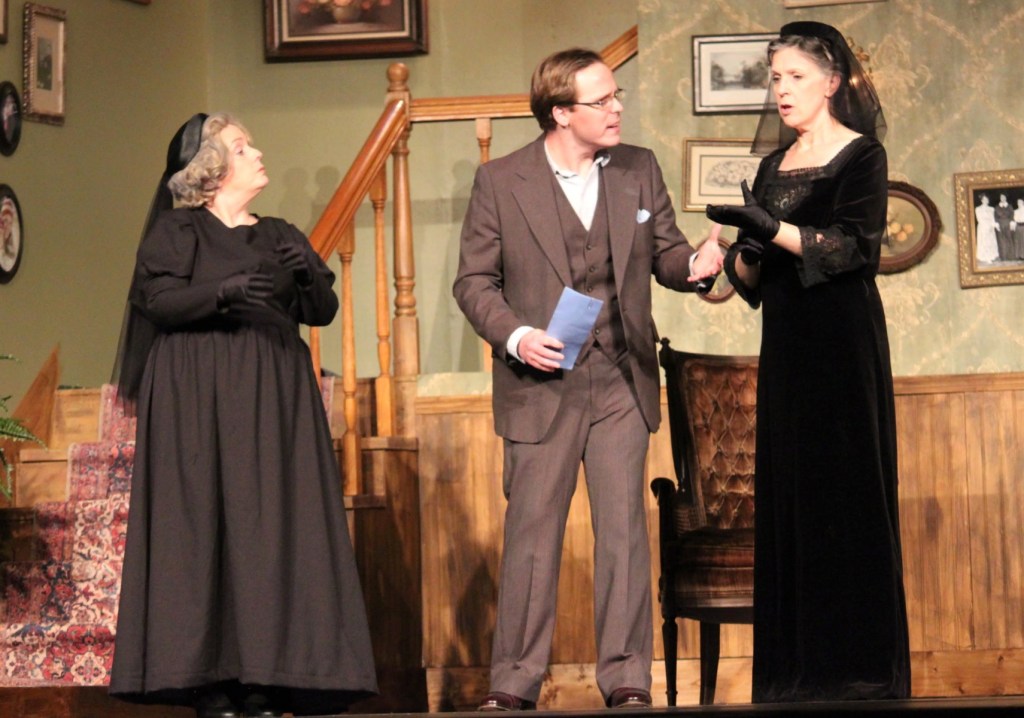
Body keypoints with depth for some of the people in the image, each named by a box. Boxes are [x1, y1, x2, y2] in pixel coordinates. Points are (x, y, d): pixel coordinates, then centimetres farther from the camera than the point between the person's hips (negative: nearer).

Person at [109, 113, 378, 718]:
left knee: (274, 527, -4)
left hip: (275, 396, 4)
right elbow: (156, 300, -9)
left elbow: (323, 311, 10)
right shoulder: (178, 230, 5)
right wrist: (225, 291, -24)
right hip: (198, 399, -4)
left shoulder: (280, 237, 18)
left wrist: (310, 275, -11)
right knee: (206, 526, -9)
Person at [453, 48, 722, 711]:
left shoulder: (639, 170, 6)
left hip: (621, 382, 2)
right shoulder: (501, 182, -3)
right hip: (541, 383, -2)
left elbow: (663, 253, 11)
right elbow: (474, 280, 0)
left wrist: (694, 264, -12)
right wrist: (514, 335, -16)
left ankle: (627, 679, 6)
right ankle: (515, 682, 9)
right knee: (532, 532, 2)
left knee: (624, 527, 0)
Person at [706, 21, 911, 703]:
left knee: (847, 496, -6)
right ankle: (795, 669, 5)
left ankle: (861, 669, -3)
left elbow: (854, 245, -16)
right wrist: (747, 251, -9)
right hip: (785, 346, 6)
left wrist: (773, 229, -25)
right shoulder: (773, 166, 16)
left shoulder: (861, 155, -2)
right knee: (787, 498, 3)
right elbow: (749, 274, 14)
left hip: (844, 344, -6)